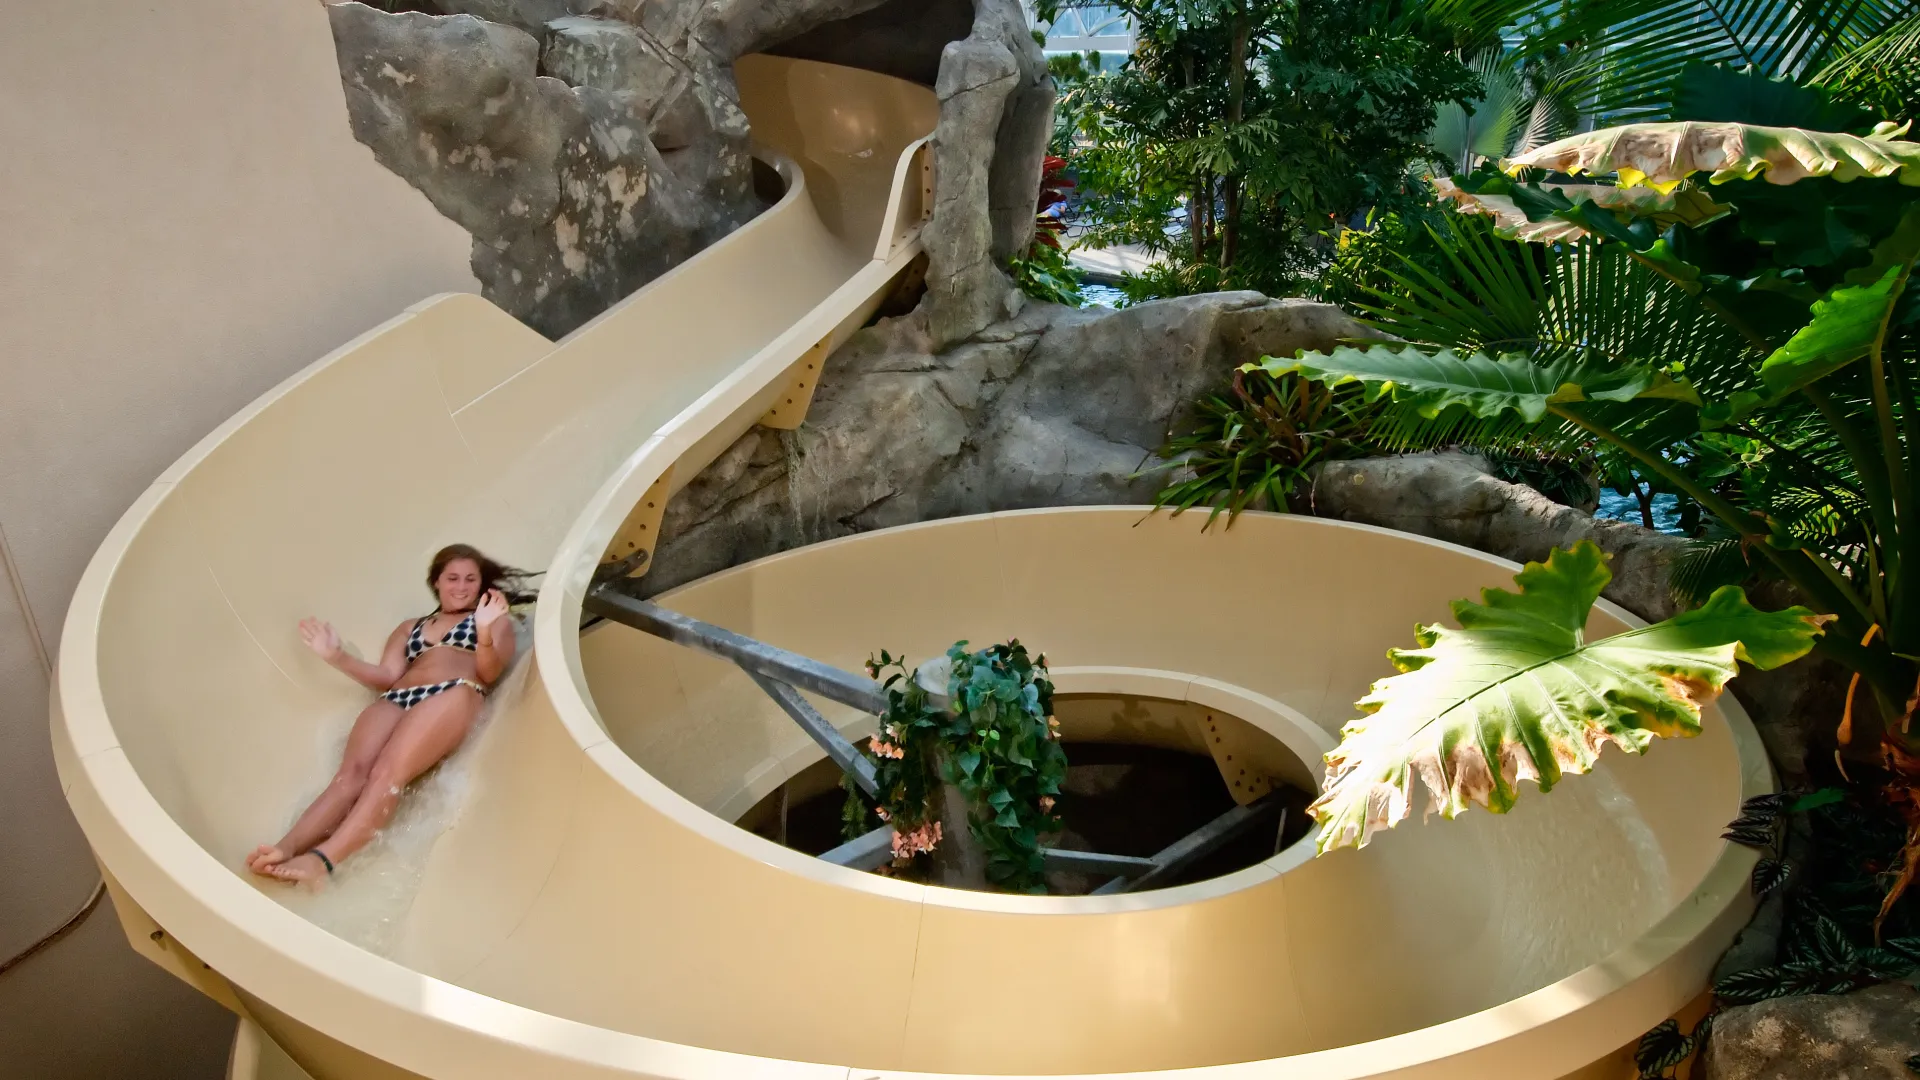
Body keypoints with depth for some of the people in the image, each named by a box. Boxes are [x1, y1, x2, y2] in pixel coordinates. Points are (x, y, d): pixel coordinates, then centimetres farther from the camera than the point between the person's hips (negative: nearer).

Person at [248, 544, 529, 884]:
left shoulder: (496, 621, 24)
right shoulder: (409, 628, 34)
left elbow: (489, 673, 4)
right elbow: (387, 677, 19)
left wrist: (484, 635, -16)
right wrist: (337, 657, 5)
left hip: (453, 696, -4)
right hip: (396, 699, 4)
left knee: (388, 770, -32)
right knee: (353, 771, -28)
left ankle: (323, 858, -52)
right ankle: (287, 848, -50)